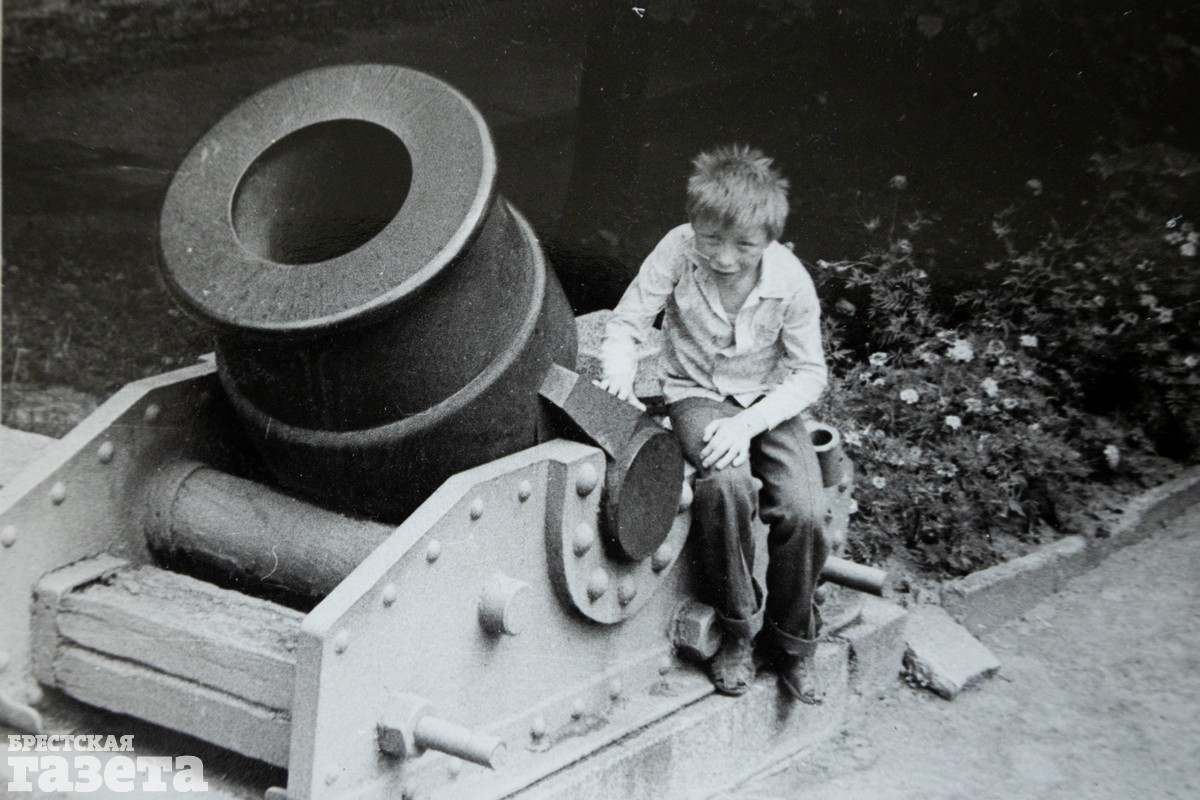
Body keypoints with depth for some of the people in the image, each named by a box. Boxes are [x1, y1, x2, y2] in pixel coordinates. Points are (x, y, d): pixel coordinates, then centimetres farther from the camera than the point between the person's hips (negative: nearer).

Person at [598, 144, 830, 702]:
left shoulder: (791, 281, -16)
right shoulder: (679, 250, -16)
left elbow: (810, 374, -10)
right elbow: (625, 324, -7)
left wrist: (748, 423, -24)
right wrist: (619, 373, -29)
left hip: (768, 403, 1)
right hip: (697, 394, -1)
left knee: (803, 512, -22)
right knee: (726, 484, -33)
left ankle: (791, 641, 6)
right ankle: (737, 630, -10)